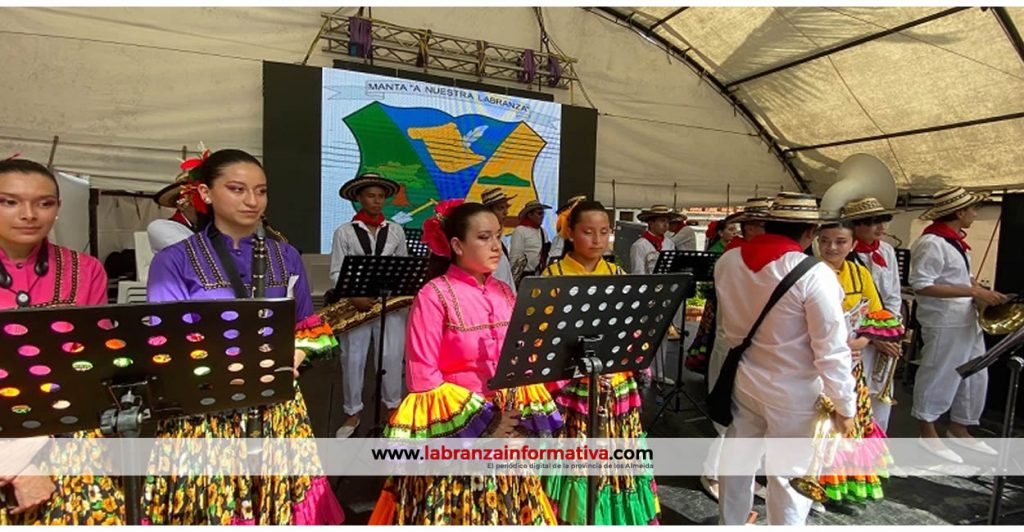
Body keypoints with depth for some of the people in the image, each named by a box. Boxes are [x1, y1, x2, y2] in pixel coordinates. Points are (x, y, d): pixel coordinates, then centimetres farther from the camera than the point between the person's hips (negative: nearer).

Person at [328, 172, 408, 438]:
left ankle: (392, 407, 23)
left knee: (391, 356, 3)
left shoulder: (396, 230, 9)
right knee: (353, 358, 5)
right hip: (355, 303, -1)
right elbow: (336, 273, -2)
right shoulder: (344, 232, 1)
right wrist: (354, 297, -16)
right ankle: (353, 412, 22)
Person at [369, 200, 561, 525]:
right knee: (454, 513, 5)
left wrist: (526, 416, -3)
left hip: (507, 427, 5)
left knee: (505, 511, 15)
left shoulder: (504, 294, 6)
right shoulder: (434, 296, -12)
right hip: (454, 433, -5)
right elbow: (422, 379, -13)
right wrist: (481, 420, -13)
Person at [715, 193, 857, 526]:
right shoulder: (814, 274, -20)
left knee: (737, 460, 21)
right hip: (794, 393, -6)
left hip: (742, 380, 6)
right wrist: (845, 404, -7)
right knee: (791, 474, 12)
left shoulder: (727, 261, -3)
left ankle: (729, 525, 42)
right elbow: (831, 349, -16)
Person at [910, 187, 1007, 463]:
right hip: (944, 324, -10)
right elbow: (921, 286, -24)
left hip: (968, 321, 10)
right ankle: (928, 434, 19)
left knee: (975, 377, 18)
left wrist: (984, 292, 3)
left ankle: (958, 430, 33)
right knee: (938, 378, 3)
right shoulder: (932, 243, -19)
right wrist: (974, 293, -22)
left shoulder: (955, 240, 10)